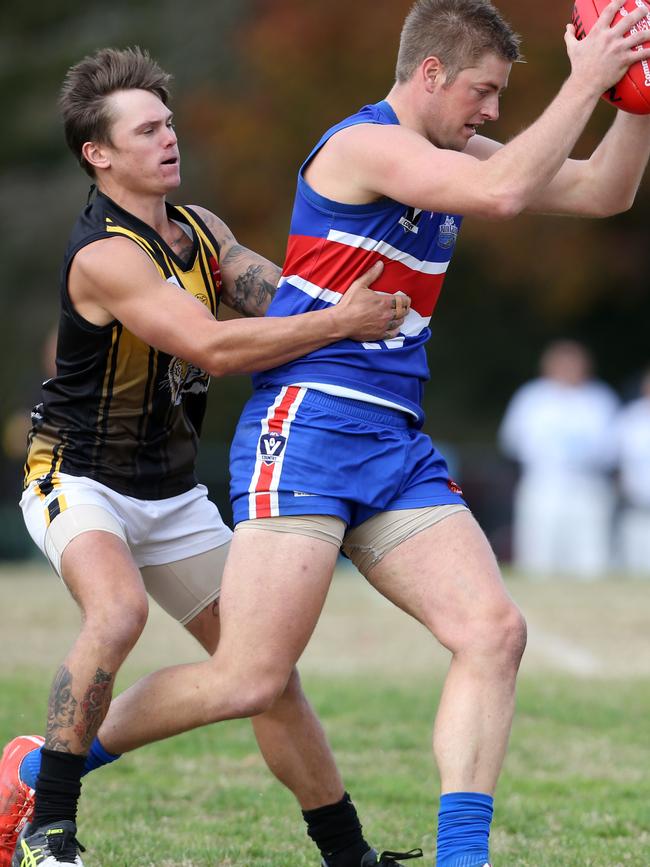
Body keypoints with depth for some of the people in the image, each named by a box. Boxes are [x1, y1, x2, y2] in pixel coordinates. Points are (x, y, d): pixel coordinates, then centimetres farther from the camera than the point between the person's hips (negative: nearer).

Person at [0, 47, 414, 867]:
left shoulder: (199, 229, 5)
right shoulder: (103, 255, -23)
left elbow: (289, 298, 4)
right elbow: (212, 346, -32)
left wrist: (362, 296, -17)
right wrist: (342, 321, -32)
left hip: (172, 493, 8)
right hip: (79, 481, -8)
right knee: (118, 609, -36)